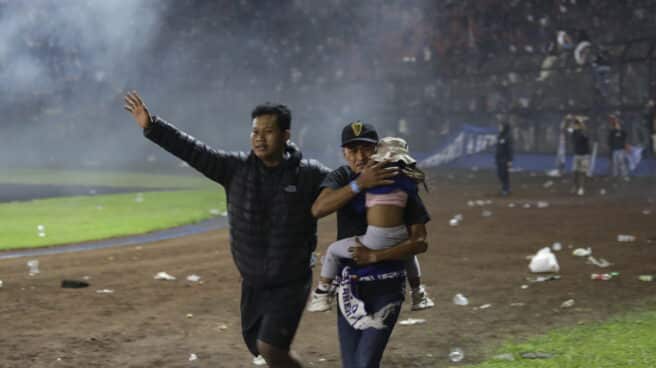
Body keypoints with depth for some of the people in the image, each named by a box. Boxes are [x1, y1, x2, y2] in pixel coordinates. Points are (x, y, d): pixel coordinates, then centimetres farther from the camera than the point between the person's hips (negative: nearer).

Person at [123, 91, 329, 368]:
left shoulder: (309, 175, -11)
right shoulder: (236, 168, -5)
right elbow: (193, 151, -9)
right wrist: (151, 126, -17)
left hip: (290, 283, -5)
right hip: (253, 283, 5)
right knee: (257, 346, 17)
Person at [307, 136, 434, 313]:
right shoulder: (407, 175, 11)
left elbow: (357, 205, 1)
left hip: (376, 240, -5)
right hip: (400, 237, 5)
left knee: (333, 250, 19)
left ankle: (322, 295, 23)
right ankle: (419, 295, 47)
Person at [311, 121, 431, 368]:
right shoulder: (341, 178, -1)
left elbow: (420, 242, -11)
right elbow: (318, 209, -23)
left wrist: (374, 256, -21)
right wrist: (360, 184, -31)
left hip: (386, 289, -3)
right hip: (349, 285, 4)